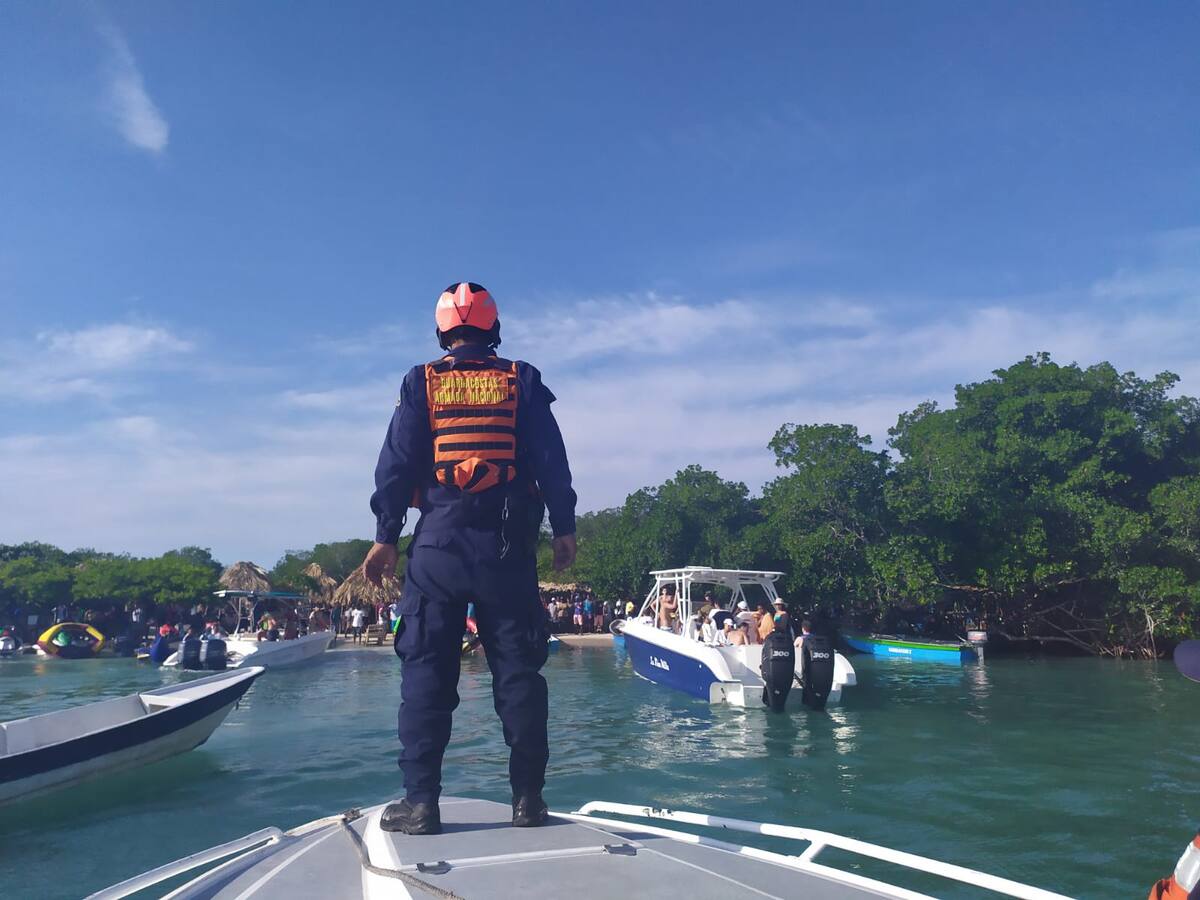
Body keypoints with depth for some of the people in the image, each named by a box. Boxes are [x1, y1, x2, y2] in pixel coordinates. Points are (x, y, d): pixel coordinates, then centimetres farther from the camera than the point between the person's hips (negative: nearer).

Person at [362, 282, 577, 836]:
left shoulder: (422, 382, 8)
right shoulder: (523, 381, 9)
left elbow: (396, 463, 1)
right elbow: (551, 461, 3)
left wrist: (385, 536, 3)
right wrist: (563, 527, 4)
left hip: (439, 543, -1)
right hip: (507, 545, 1)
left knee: (426, 671, 2)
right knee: (517, 671, 5)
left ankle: (420, 801, 0)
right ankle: (528, 798, 7)